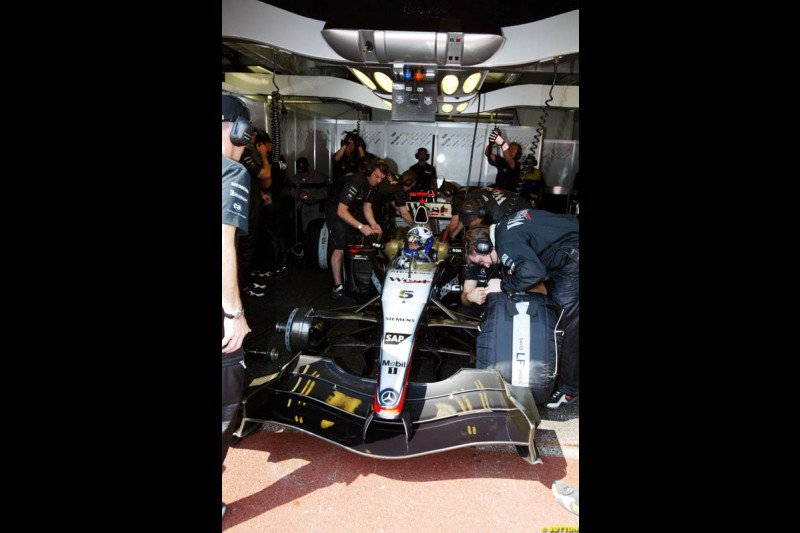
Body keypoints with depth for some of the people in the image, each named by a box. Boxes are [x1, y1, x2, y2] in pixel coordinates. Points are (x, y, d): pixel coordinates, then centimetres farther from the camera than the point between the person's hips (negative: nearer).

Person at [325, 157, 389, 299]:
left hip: (351, 209, 8)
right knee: (340, 249, -15)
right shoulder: (355, 182, -31)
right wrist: (360, 226, -39)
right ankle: (338, 286, -10)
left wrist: (373, 224, -16)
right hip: (336, 209, -8)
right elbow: (341, 210, -33)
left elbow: (367, 206, 2)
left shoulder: (372, 184, -5)